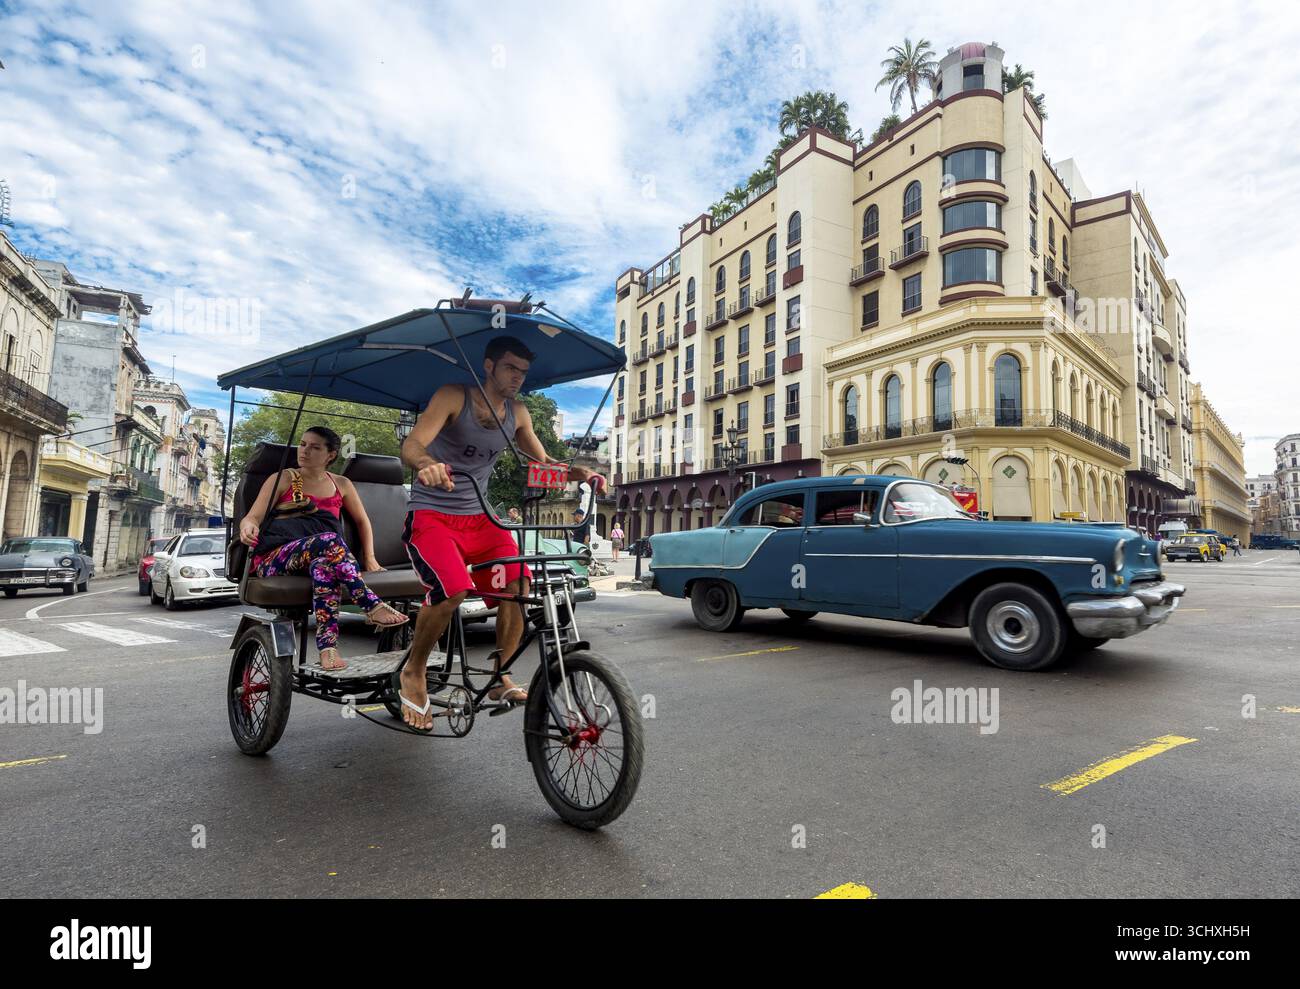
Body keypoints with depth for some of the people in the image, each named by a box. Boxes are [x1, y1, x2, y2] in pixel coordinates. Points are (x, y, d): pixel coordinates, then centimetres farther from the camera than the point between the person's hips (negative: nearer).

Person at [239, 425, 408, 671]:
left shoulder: (341, 484, 20)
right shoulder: (282, 480, 13)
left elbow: (362, 521, 26)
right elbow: (253, 517, 4)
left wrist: (369, 557, 14)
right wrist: (248, 526, -21)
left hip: (316, 560, 2)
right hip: (273, 561, -2)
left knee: (324, 565, -39)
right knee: (328, 541, -36)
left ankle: (327, 646, -49)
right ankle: (373, 607, -40)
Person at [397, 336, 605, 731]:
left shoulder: (517, 413, 5)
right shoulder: (453, 397, -11)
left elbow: (543, 461, 11)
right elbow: (412, 444, -23)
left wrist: (577, 472, -10)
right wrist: (427, 464, -47)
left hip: (478, 517, 5)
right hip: (430, 515, -5)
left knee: (519, 585, -18)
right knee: (452, 590, -29)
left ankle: (499, 675, 2)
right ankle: (414, 672, -2)